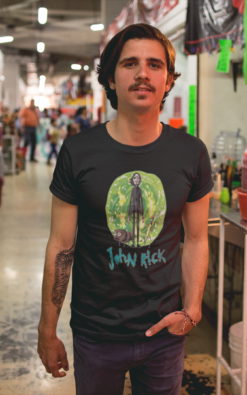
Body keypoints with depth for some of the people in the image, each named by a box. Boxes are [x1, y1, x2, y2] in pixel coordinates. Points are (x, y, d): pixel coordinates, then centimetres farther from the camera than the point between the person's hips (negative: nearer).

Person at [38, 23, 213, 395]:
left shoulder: (192, 154, -5)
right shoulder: (78, 152, -10)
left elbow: (196, 240, 3)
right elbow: (61, 246, -6)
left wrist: (191, 311, -7)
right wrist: (47, 332, -3)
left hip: (165, 332, 2)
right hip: (96, 333, -1)